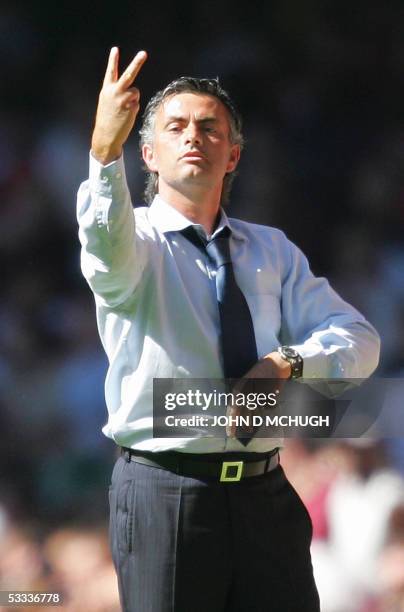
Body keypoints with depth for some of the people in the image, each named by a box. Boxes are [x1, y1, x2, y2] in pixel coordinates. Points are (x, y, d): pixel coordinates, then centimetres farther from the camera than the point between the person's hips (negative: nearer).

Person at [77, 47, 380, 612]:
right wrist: (105, 152, -45)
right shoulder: (137, 239, 0)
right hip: (164, 495, -4)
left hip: (266, 495, 4)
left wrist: (289, 362, -14)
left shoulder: (272, 250, 15)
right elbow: (109, 250, -26)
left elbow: (358, 340, 7)